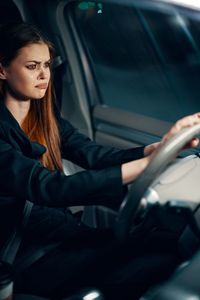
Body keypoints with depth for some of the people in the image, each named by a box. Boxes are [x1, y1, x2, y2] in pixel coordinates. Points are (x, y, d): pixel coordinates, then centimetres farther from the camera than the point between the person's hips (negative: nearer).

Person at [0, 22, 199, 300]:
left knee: (162, 243, -18)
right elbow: (47, 188, -28)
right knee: (159, 255, -22)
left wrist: (156, 148, -25)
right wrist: (147, 163, -37)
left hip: (64, 233, 6)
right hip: (23, 256, -6)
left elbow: (96, 155, -5)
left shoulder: (47, 118, 9)